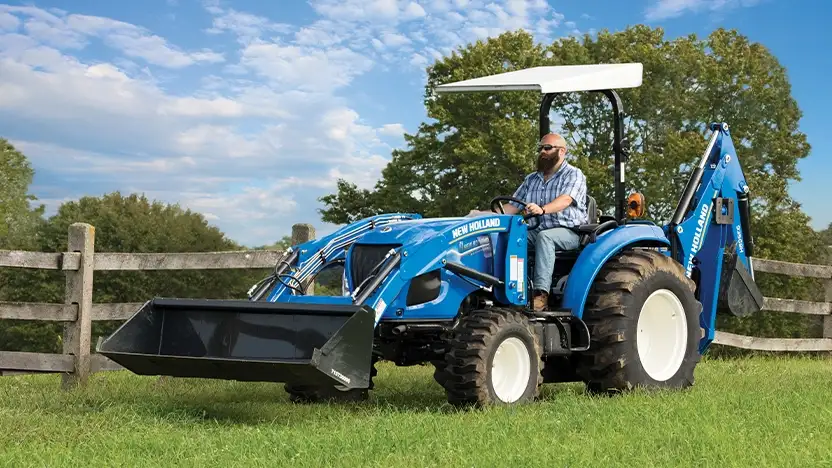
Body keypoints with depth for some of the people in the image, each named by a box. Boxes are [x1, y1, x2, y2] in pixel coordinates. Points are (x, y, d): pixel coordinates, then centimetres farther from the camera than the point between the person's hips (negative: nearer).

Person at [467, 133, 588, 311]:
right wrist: (483, 214, -2)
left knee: (544, 236, -38)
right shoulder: (531, 180, 18)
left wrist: (542, 209, -42)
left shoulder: (574, 175, -1)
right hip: (537, 231, 6)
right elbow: (512, 207, 14)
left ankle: (541, 293, -45)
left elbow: (565, 200, -22)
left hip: (568, 233, -6)